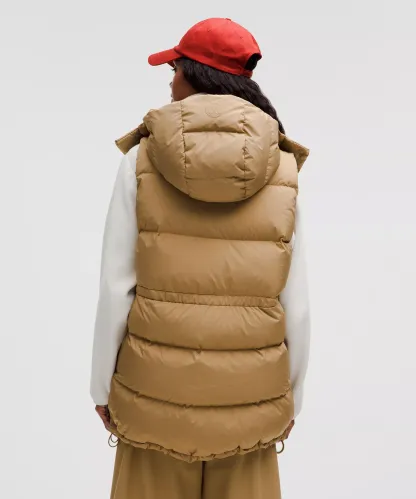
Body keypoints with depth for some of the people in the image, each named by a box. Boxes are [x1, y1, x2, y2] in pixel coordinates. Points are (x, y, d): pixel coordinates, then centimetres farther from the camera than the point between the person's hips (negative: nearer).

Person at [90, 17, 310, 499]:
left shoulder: (141, 162, -11)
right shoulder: (283, 174, -7)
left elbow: (116, 289, -10)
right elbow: (294, 305, -5)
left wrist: (103, 386, 4)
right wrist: (290, 395, 9)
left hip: (157, 388, 0)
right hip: (247, 394, 1)